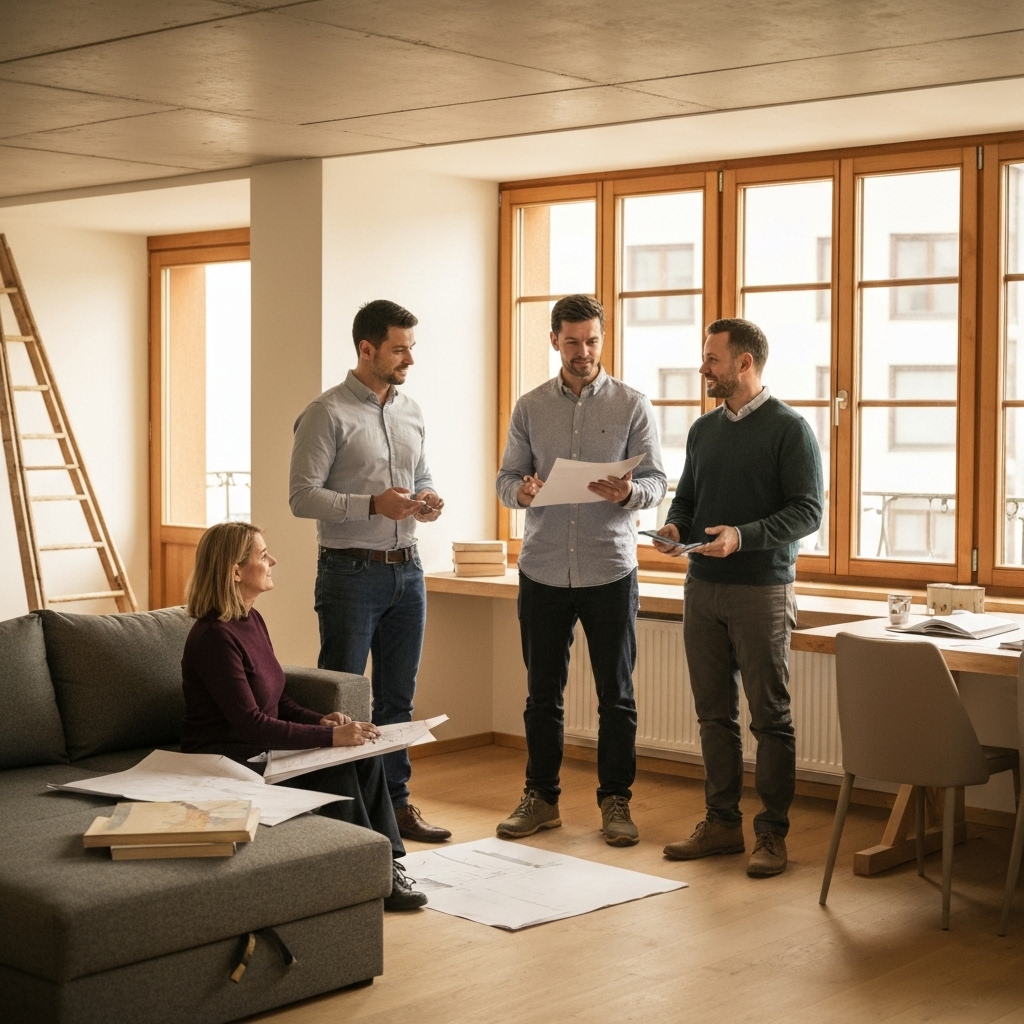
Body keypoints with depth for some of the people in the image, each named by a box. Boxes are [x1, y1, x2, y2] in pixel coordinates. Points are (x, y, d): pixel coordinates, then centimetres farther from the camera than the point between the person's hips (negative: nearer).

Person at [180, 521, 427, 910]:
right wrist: (330, 737, -25)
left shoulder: (252, 621, 9)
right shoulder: (214, 637, -20)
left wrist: (321, 721, -3)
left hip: (263, 749, 9)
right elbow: (250, 724, -24)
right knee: (336, 770, -24)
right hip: (230, 762, -9)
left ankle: (385, 866, -11)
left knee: (364, 755, -11)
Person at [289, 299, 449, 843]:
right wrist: (373, 505, -23)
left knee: (397, 698, 13)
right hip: (351, 574, -6)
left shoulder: (410, 411, 12)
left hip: (406, 571, 7)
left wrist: (427, 501, -1)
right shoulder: (327, 413, -9)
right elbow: (302, 496, -14)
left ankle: (395, 803, 23)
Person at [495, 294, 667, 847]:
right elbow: (506, 476, 7)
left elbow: (656, 481, -1)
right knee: (542, 692, 9)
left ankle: (615, 800, 17)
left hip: (610, 571, -2)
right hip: (543, 569, 2)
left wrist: (628, 493, -23)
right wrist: (521, 490, -16)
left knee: (616, 694, 5)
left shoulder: (632, 405, 1)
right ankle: (540, 797, 22)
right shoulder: (529, 407, 7)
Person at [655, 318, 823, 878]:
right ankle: (721, 822, 20)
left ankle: (772, 833, 7)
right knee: (714, 712, 10)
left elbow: (808, 511, -11)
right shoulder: (704, 429, 14)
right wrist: (674, 525, -1)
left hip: (761, 589, -6)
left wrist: (743, 536, -23)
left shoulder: (789, 428, -6)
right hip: (702, 586, 6)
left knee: (770, 717, 0)